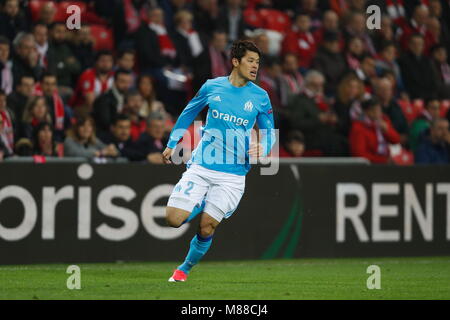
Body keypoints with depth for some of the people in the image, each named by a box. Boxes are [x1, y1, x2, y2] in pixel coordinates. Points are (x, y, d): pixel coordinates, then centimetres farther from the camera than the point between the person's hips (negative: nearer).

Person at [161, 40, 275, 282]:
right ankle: (200, 206, 24)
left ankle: (185, 268, 18)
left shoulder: (260, 96, 0)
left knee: (206, 228, -6)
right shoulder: (212, 87, 2)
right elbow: (189, 112, 18)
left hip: (232, 174, -1)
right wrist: (172, 143, 18)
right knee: (173, 219, -9)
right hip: (201, 165, 1)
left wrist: (262, 147, -13)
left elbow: (269, 132, 9)